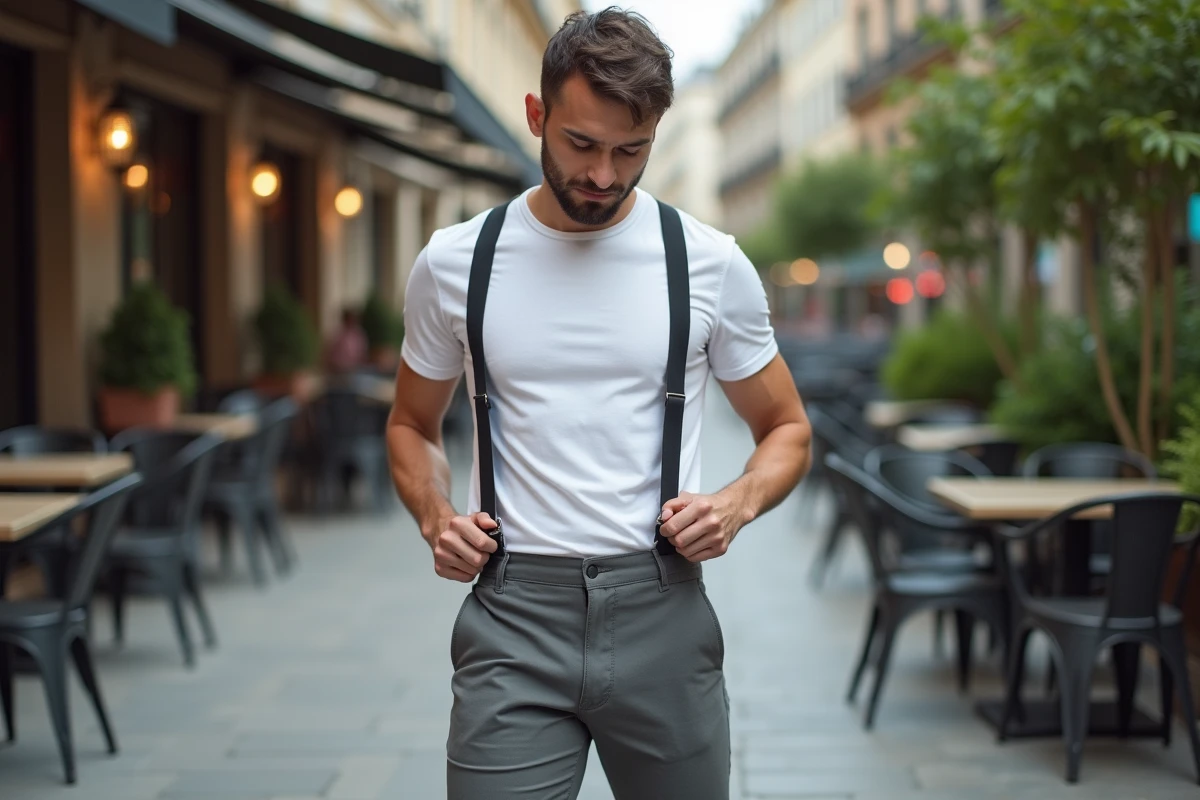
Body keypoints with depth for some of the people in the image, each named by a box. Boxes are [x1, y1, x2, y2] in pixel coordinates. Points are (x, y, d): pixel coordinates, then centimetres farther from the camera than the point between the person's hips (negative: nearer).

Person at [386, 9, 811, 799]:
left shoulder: (711, 263, 0)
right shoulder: (454, 262, 2)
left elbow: (787, 429, 11)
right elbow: (413, 424, 17)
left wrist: (737, 503, -9)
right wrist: (437, 517, -3)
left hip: (660, 611, 1)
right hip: (513, 618, 0)